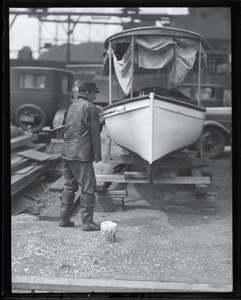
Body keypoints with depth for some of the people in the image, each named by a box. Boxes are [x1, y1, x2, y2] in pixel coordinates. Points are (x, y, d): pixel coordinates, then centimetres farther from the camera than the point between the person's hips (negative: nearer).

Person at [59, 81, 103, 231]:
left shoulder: (73, 105, 15)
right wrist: (98, 154, -7)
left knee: (69, 186, 16)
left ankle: (64, 218, 19)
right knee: (88, 188, -2)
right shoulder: (90, 108, -10)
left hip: (67, 153, 9)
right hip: (81, 155, -8)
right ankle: (88, 222, 0)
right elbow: (94, 133, -12)